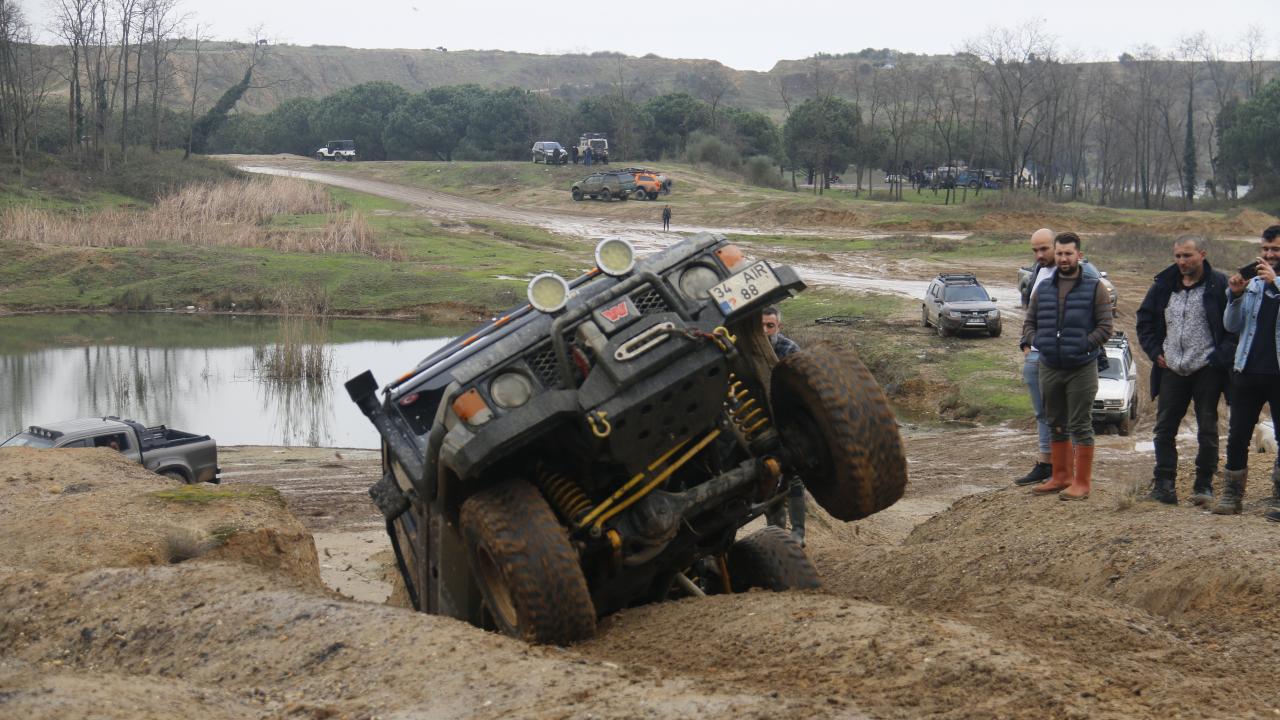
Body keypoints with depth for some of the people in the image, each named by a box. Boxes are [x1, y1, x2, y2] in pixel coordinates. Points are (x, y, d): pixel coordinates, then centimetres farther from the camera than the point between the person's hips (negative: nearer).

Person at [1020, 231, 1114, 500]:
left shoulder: (1094, 288, -3)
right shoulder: (1043, 289, 10)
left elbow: (1105, 327, -6)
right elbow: (1029, 323, 15)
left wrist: (1083, 345, -16)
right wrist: (1033, 341, -3)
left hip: (1081, 368, -5)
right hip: (1049, 367, 5)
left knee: (1081, 425, -3)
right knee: (1056, 425, 13)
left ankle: (1082, 482, 2)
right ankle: (1061, 477, 24)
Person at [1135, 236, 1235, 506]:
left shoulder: (1219, 285, -6)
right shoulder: (1164, 286, 8)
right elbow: (1145, 319, 19)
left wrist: (1222, 355, -12)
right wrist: (1154, 351, 8)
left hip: (1207, 370, -4)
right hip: (1172, 370, 4)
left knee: (1207, 430, 3)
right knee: (1164, 428, 3)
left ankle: (1204, 484, 12)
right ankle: (1164, 485, 8)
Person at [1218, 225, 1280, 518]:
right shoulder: (1252, 283, 11)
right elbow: (1231, 326, 9)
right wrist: (1235, 296, -7)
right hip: (1248, 370, 3)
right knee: (1237, 436, 5)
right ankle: (1232, 495, 13)